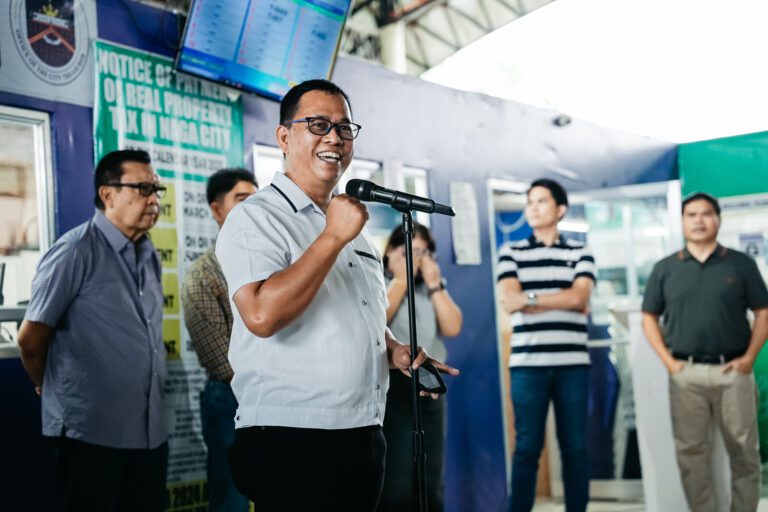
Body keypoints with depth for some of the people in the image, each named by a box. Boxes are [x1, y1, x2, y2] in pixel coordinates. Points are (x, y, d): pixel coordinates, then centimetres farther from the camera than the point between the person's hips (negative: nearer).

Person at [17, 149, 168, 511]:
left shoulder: (149, 256, 12)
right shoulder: (76, 251, -11)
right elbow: (31, 338, -7)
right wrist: (54, 391, 8)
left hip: (150, 431, 7)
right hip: (92, 431, -7)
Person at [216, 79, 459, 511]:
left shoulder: (353, 224, 18)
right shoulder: (255, 218, -7)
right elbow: (262, 315, -24)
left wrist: (396, 350, 7)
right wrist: (334, 237, -18)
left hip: (364, 439, 8)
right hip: (290, 443, -8)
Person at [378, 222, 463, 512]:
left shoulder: (432, 288, 17)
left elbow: (452, 327, 6)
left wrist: (434, 284, 1)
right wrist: (401, 279, -4)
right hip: (390, 385, -5)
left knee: (431, 485, 7)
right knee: (395, 485, -10)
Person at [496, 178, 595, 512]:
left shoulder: (580, 253, 10)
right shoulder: (511, 253, 9)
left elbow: (580, 298, -6)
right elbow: (509, 302, -4)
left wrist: (532, 297, -7)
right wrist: (561, 299, -5)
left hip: (572, 363, 1)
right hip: (527, 363, -1)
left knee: (575, 446, 5)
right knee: (527, 447, 1)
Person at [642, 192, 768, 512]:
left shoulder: (741, 264, 4)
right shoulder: (665, 268, 6)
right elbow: (649, 317, 9)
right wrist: (668, 361, -2)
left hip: (732, 371, 0)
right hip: (686, 373, 1)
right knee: (691, 453, 4)